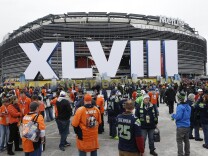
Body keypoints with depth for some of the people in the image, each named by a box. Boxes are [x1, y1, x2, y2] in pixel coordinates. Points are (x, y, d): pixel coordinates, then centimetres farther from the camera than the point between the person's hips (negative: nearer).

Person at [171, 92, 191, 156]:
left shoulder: (180, 106, -20)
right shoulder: (188, 106, 5)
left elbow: (178, 116, -24)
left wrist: (173, 115, -5)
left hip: (181, 127, -8)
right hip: (187, 126, 8)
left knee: (179, 141, 2)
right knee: (186, 140, 18)